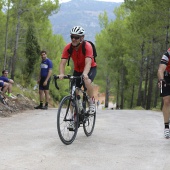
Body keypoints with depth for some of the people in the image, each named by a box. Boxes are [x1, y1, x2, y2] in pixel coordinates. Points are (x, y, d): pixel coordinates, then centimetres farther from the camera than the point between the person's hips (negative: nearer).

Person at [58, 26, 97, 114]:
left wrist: (85, 74, -58)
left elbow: (88, 63, -40)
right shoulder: (68, 47, -19)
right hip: (77, 70, 4)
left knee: (87, 82, -35)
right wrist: (61, 74, -44)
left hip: (90, 68, -4)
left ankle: (92, 101, -11)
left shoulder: (87, 46, -29)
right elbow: (62, 62, -24)